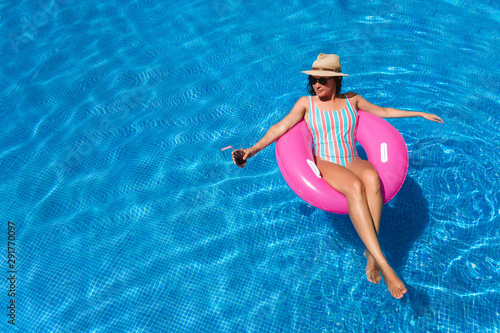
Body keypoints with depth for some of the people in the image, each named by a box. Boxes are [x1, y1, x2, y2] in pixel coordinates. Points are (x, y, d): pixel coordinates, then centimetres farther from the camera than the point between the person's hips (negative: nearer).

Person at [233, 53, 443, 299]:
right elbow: (282, 126, 2)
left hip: (353, 161, 3)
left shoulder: (351, 100, 18)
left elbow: (384, 111, 28)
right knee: (355, 187, -37)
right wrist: (254, 149, -10)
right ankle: (384, 265, -40)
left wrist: (420, 114, 33)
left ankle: (371, 254, -32)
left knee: (371, 177, -36)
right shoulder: (307, 103, 11)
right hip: (325, 164, -3)